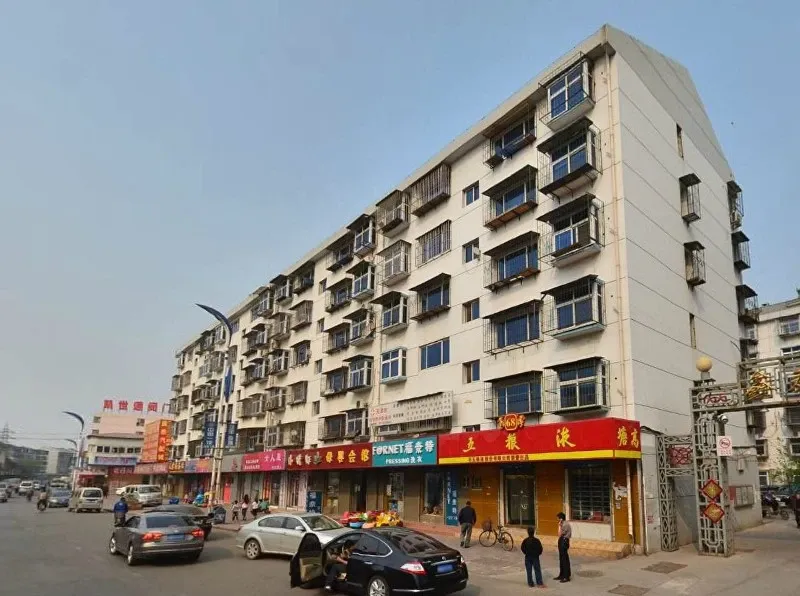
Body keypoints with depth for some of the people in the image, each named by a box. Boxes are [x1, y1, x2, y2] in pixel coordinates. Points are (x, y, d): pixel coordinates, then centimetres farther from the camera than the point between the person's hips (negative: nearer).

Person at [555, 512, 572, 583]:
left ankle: (567, 577, 4)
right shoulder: (563, 524, 11)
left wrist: (559, 526, -15)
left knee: (565, 560, -3)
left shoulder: (565, 525, -20)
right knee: (561, 559, 16)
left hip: (564, 542, -10)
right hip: (562, 541, 10)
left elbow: (560, 535, -19)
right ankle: (562, 575, 25)